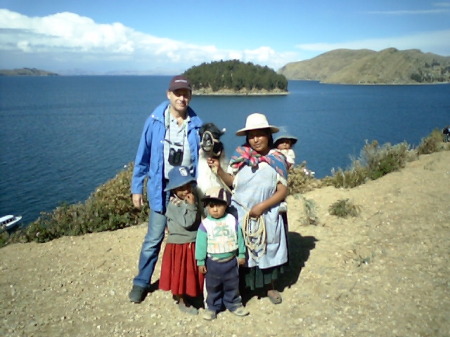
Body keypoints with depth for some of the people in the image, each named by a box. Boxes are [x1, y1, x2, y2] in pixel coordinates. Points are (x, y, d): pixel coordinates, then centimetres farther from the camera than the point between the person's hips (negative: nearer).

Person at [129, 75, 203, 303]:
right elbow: (142, 157, 1)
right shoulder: (155, 122, -6)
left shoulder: (196, 125, -2)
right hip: (161, 190, -1)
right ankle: (141, 282, 24)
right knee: (153, 239, 5)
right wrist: (136, 188, 1)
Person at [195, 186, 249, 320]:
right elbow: (201, 244, -8)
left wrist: (241, 254, 5)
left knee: (232, 285, 17)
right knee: (213, 287, 13)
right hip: (213, 262, -1)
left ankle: (234, 304, 35)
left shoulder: (232, 221, -7)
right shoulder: (205, 224, -13)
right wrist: (201, 262, -6)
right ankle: (212, 307, 30)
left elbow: (239, 238, 2)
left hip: (231, 260, 2)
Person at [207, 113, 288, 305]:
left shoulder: (277, 160, -5)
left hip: (267, 215, 0)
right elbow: (232, 182, -1)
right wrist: (218, 169, -17)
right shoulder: (240, 156, -3)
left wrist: (262, 206, -16)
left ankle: (270, 286, 32)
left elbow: (283, 191, -6)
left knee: (267, 250, 12)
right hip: (240, 214, 0)